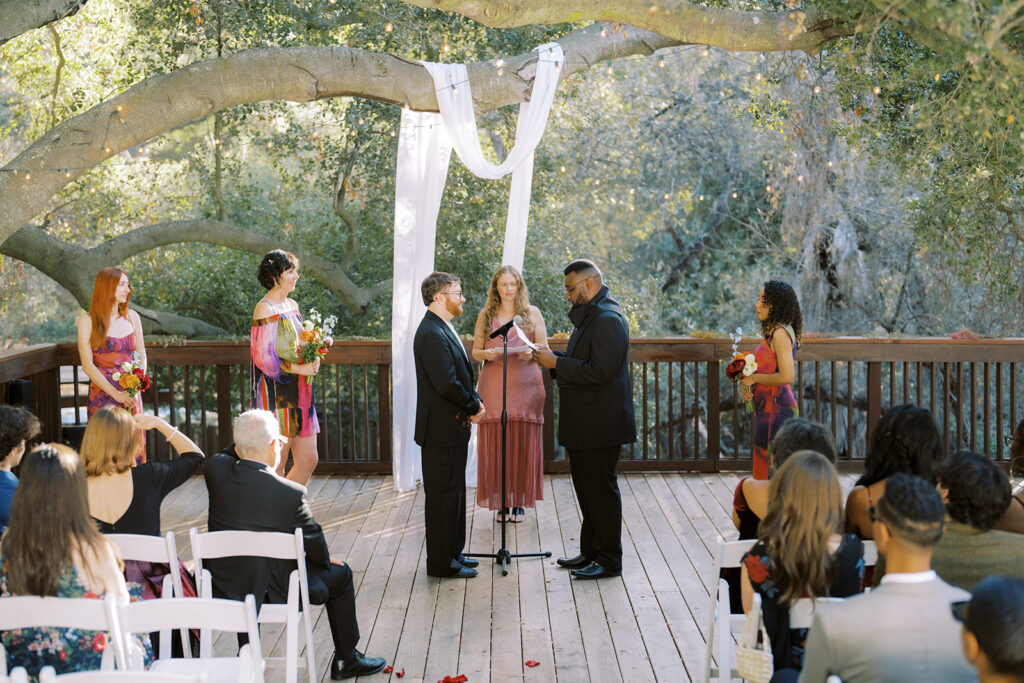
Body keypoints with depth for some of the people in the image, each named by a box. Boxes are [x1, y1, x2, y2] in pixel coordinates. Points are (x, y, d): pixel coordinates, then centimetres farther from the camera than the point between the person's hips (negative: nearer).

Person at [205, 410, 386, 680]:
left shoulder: (216, 469, -13)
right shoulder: (291, 493, -23)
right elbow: (314, 544, -9)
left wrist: (246, 442, 4)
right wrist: (326, 559, 12)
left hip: (223, 586, 5)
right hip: (274, 590, -4)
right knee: (340, 574, 19)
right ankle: (345, 659, 33)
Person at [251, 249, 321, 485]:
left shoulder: (291, 305, 13)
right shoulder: (265, 309, -12)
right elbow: (264, 358, -16)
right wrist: (299, 369, -16)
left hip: (298, 393, 8)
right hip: (276, 393, -8)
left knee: (308, 460, 9)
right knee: (276, 466, -2)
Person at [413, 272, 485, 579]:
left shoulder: (444, 330, 14)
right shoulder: (432, 334, -20)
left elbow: (461, 377, 19)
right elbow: (447, 384, -26)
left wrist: (475, 402, 2)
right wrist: (473, 407, -12)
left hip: (453, 428, 11)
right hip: (442, 429, -11)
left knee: (453, 493, 17)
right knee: (443, 495, -3)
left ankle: (452, 553, 27)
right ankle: (442, 563, 5)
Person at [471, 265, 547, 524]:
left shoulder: (532, 313, 9)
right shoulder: (486, 315, 11)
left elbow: (545, 349, 8)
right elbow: (475, 352, 12)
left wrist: (530, 352, -14)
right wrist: (487, 354, -11)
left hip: (525, 386, -1)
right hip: (493, 385, 1)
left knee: (523, 443, -1)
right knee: (496, 443, -2)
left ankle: (519, 502, 7)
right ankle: (501, 503, 4)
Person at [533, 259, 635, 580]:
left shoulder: (607, 319, -19)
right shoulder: (588, 315, 15)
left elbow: (600, 371, -26)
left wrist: (557, 363, -18)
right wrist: (554, 358, 6)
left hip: (600, 424, -11)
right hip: (584, 424, 11)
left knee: (601, 490, -2)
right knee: (586, 489, 17)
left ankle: (609, 560, 6)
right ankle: (590, 553, 27)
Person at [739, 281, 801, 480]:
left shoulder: (780, 333, -16)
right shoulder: (772, 331, 13)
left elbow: (787, 376, -24)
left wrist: (754, 378, -12)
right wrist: (747, 386, 4)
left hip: (777, 409, -10)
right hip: (768, 409, 10)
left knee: (772, 473, -6)